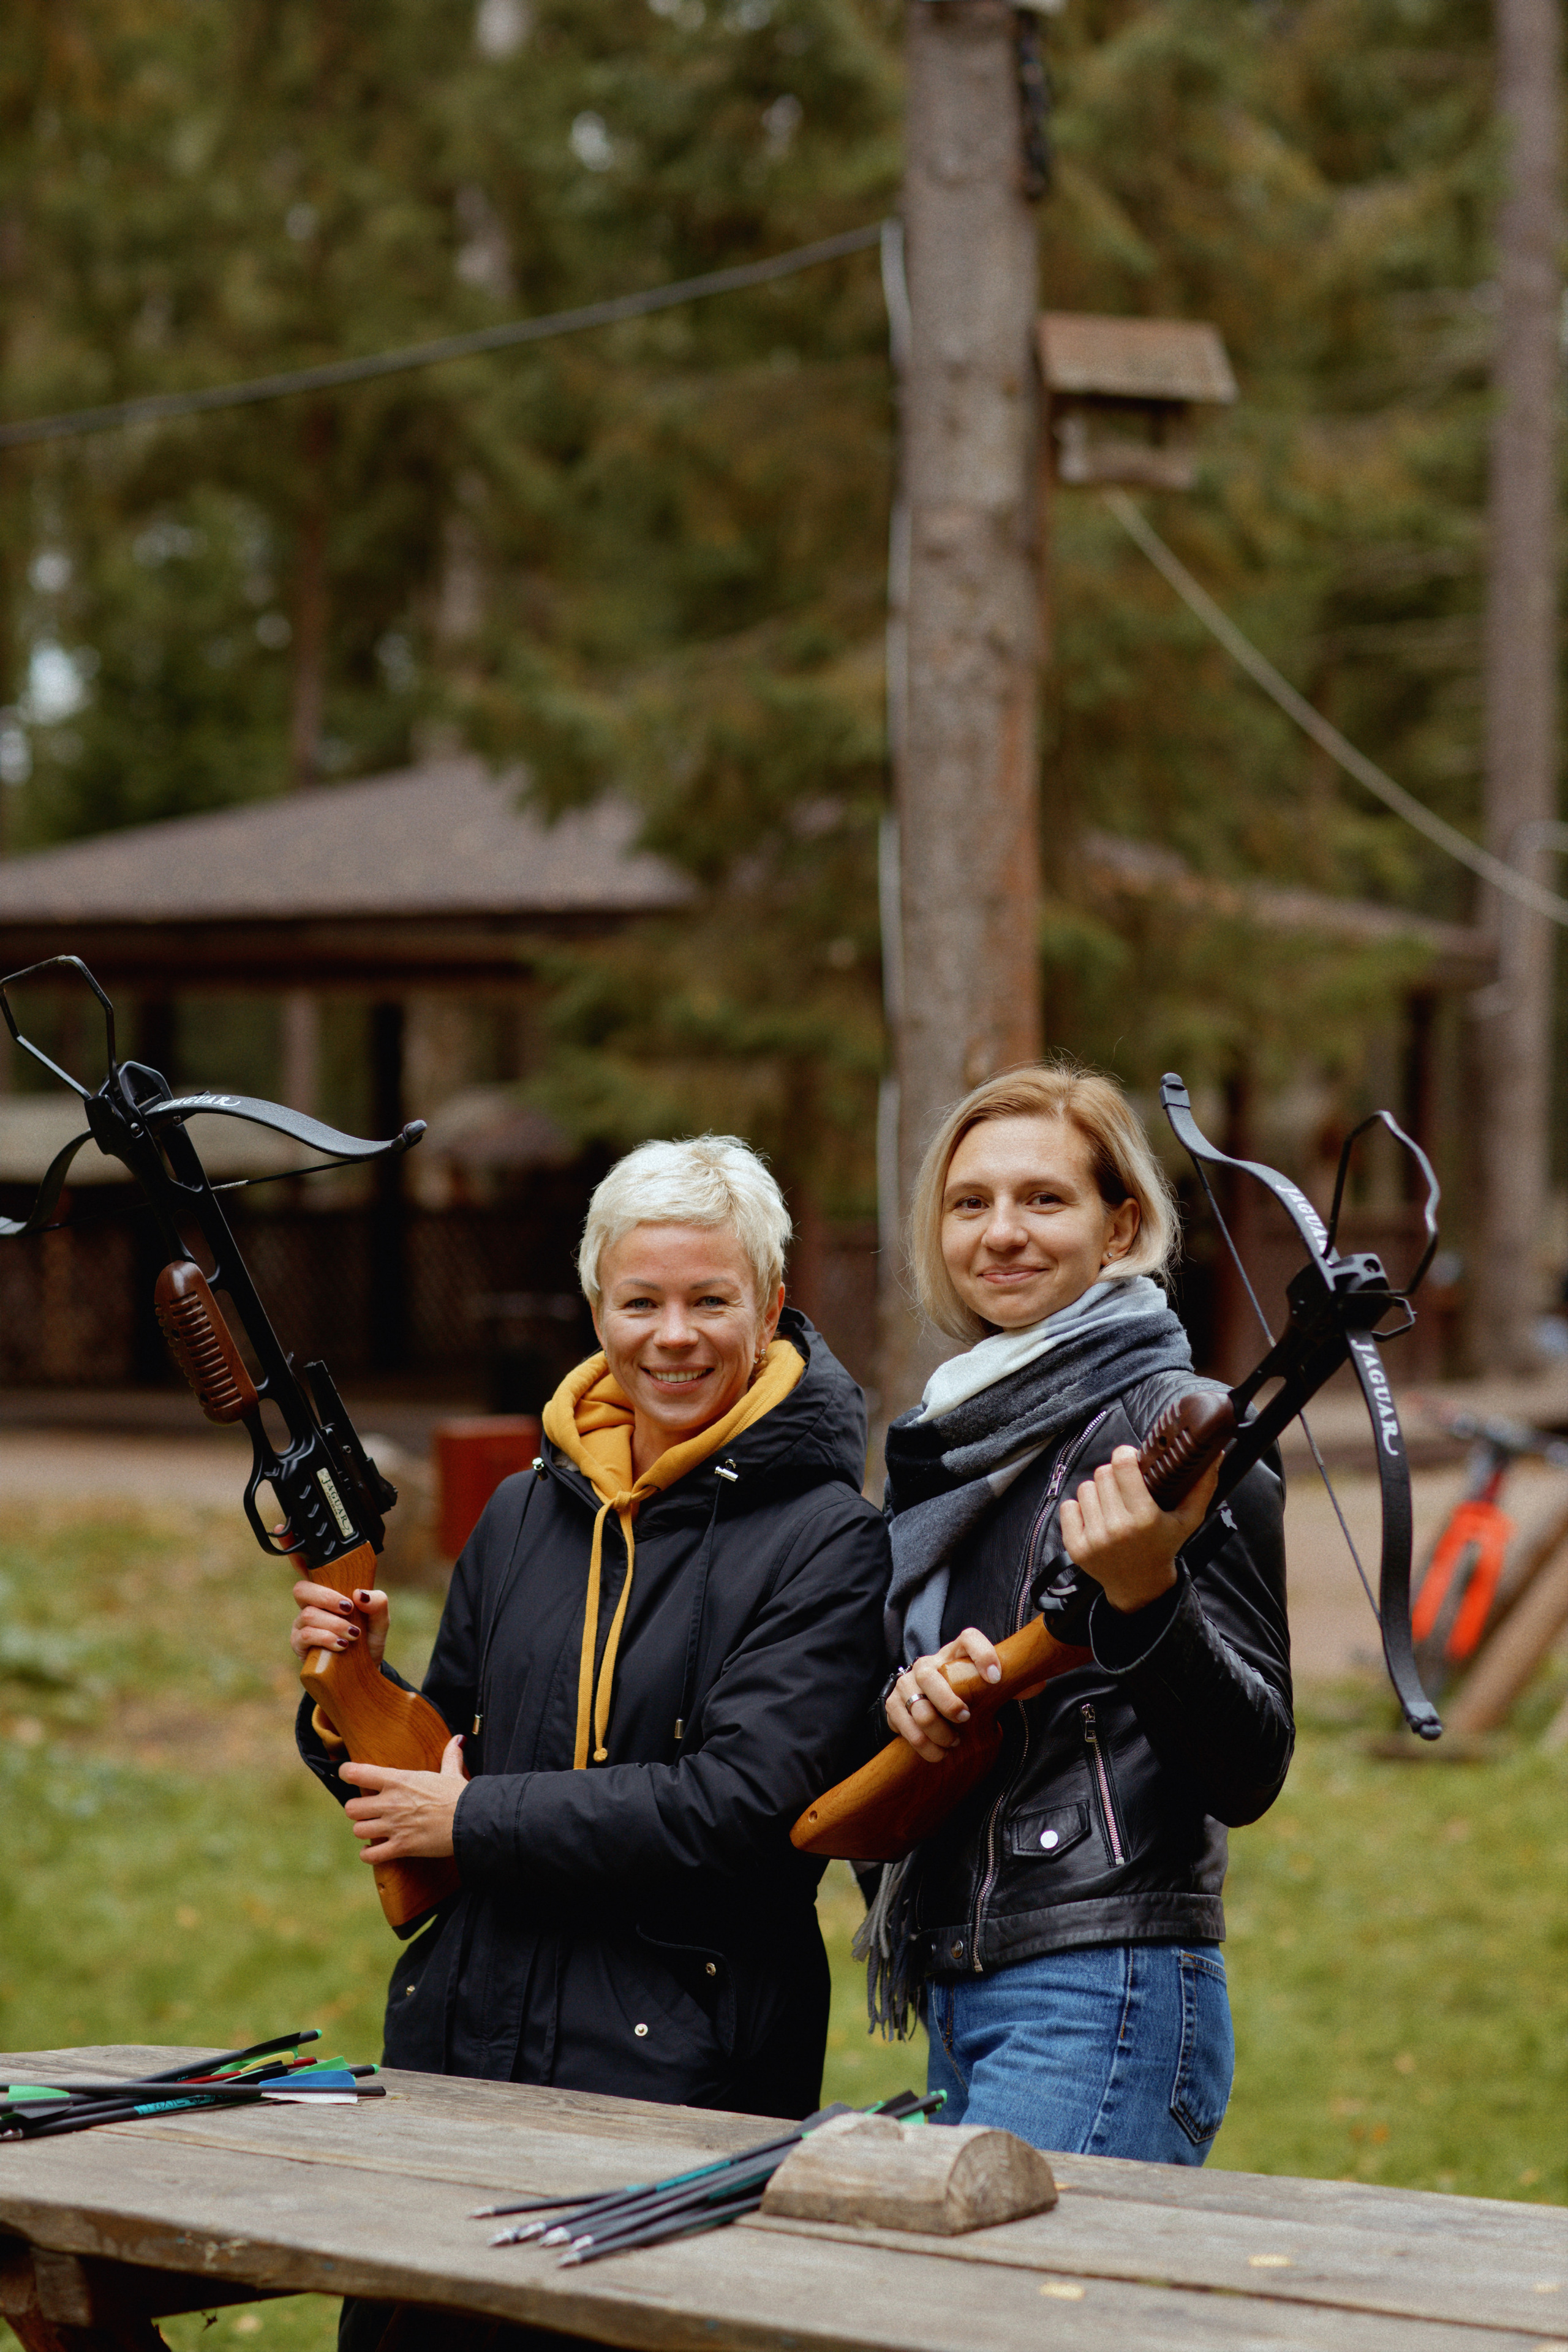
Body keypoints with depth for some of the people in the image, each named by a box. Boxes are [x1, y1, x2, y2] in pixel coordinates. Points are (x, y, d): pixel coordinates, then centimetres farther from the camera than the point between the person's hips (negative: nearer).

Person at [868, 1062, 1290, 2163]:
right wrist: (908, 1695, -2)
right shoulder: (955, 1435, 14)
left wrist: (1145, 1598, -30)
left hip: (1105, 1999, -8)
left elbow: (1251, 1776, -15)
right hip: (959, 1990, 8)